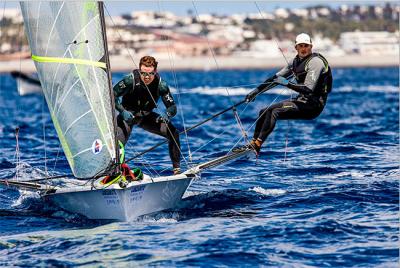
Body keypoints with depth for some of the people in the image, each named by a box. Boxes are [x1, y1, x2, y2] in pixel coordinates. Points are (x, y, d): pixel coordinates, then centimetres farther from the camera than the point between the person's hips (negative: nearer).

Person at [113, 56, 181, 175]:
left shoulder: (160, 85, -19)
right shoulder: (131, 80, -25)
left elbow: (172, 107, -17)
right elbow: (112, 96, -19)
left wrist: (167, 116, -40)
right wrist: (123, 111, -34)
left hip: (146, 116, 3)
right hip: (128, 115, -2)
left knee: (173, 133, -14)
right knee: (119, 141, -29)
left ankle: (177, 168, -2)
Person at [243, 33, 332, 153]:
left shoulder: (315, 62, -15)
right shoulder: (297, 61, 11)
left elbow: (308, 89, -24)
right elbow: (277, 77, 16)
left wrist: (287, 83, -31)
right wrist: (257, 90, 11)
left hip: (313, 105, -9)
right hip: (301, 100, 9)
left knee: (274, 112, -27)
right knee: (264, 112, 5)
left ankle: (257, 145, -30)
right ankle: (253, 143, 5)